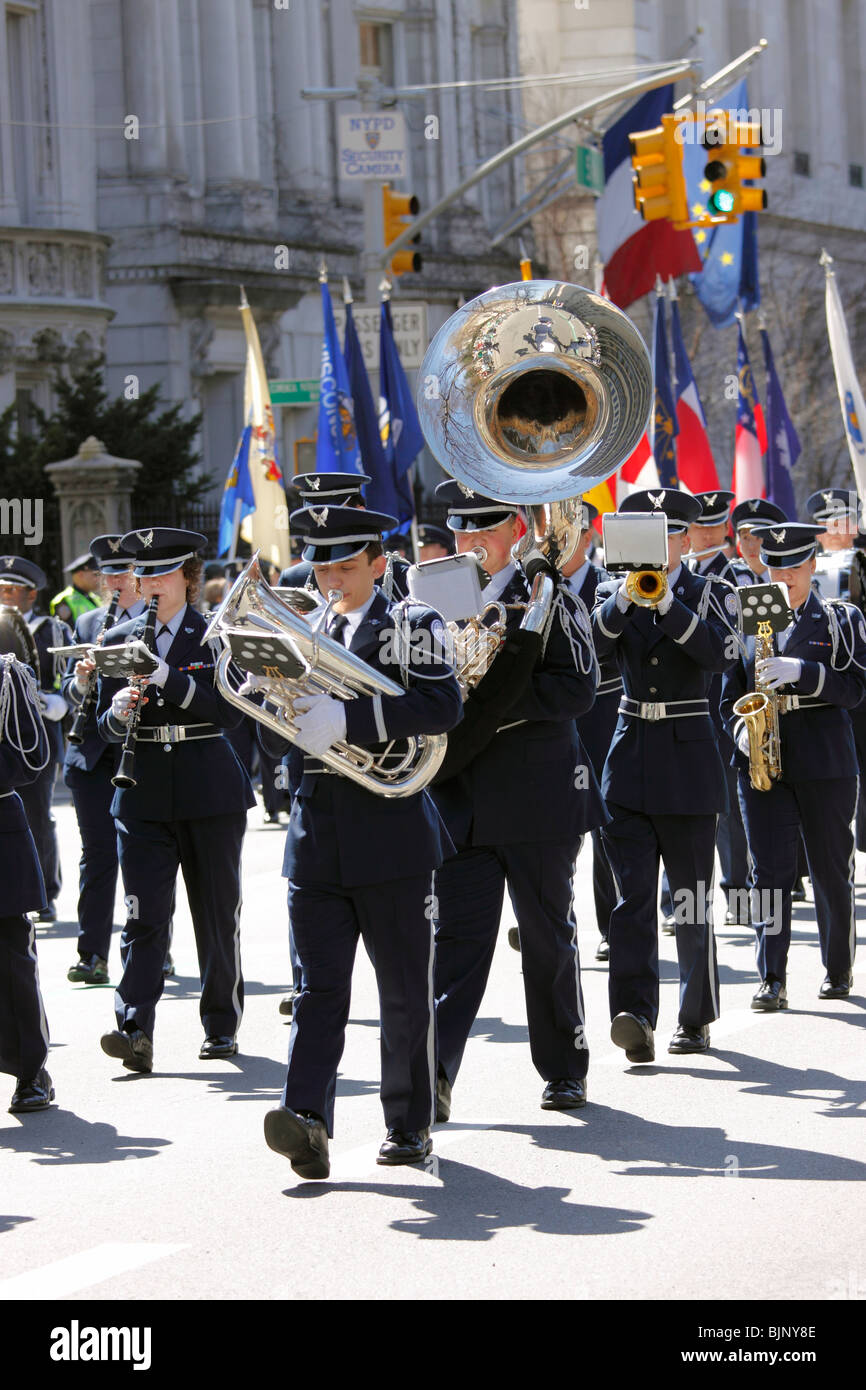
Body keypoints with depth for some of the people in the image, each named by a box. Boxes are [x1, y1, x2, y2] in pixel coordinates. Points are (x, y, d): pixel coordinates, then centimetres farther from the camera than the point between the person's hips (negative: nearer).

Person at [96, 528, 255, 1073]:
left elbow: (230, 711, -11)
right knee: (145, 915, -9)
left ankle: (222, 1025, 20)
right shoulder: (119, 641, 9)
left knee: (218, 914, 7)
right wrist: (119, 711, -14)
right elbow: (106, 726, 10)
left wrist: (169, 679, -22)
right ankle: (135, 1030, -18)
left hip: (210, 792, -1)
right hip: (143, 796, 1)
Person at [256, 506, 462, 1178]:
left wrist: (347, 718, -24)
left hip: (391, 828, -3)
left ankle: (410, 1126, 15)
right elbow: (281, 742, 17)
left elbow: (443, 706, -17)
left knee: (405, 991, 5)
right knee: (319, 987, -6)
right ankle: (307, 1121, -17)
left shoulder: (413, 624, 1)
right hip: (317, 836, 3)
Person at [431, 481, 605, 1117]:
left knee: (549, 938, 8)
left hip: (538, 796, -3)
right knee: (457, 937, -6)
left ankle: (566, 1069, 21)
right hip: (461, 798, 3)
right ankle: (434, 1074, -14)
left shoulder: (549, 599, -2)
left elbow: (577, 689, -14)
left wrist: (491, 694, -21)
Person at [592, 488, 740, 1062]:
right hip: (630, 757, 2)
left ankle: (696, 1019, 16)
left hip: (689, 759, -1)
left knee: (692, 900, 4)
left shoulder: (712, 594, 2)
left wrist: (668, 604, -24)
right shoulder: (615, 593, 9)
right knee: (633, 894, -10)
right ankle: (635, 1014, -19)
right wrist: (622, 601, -24)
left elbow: (721, 655, -17)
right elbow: (592, 647, -9)